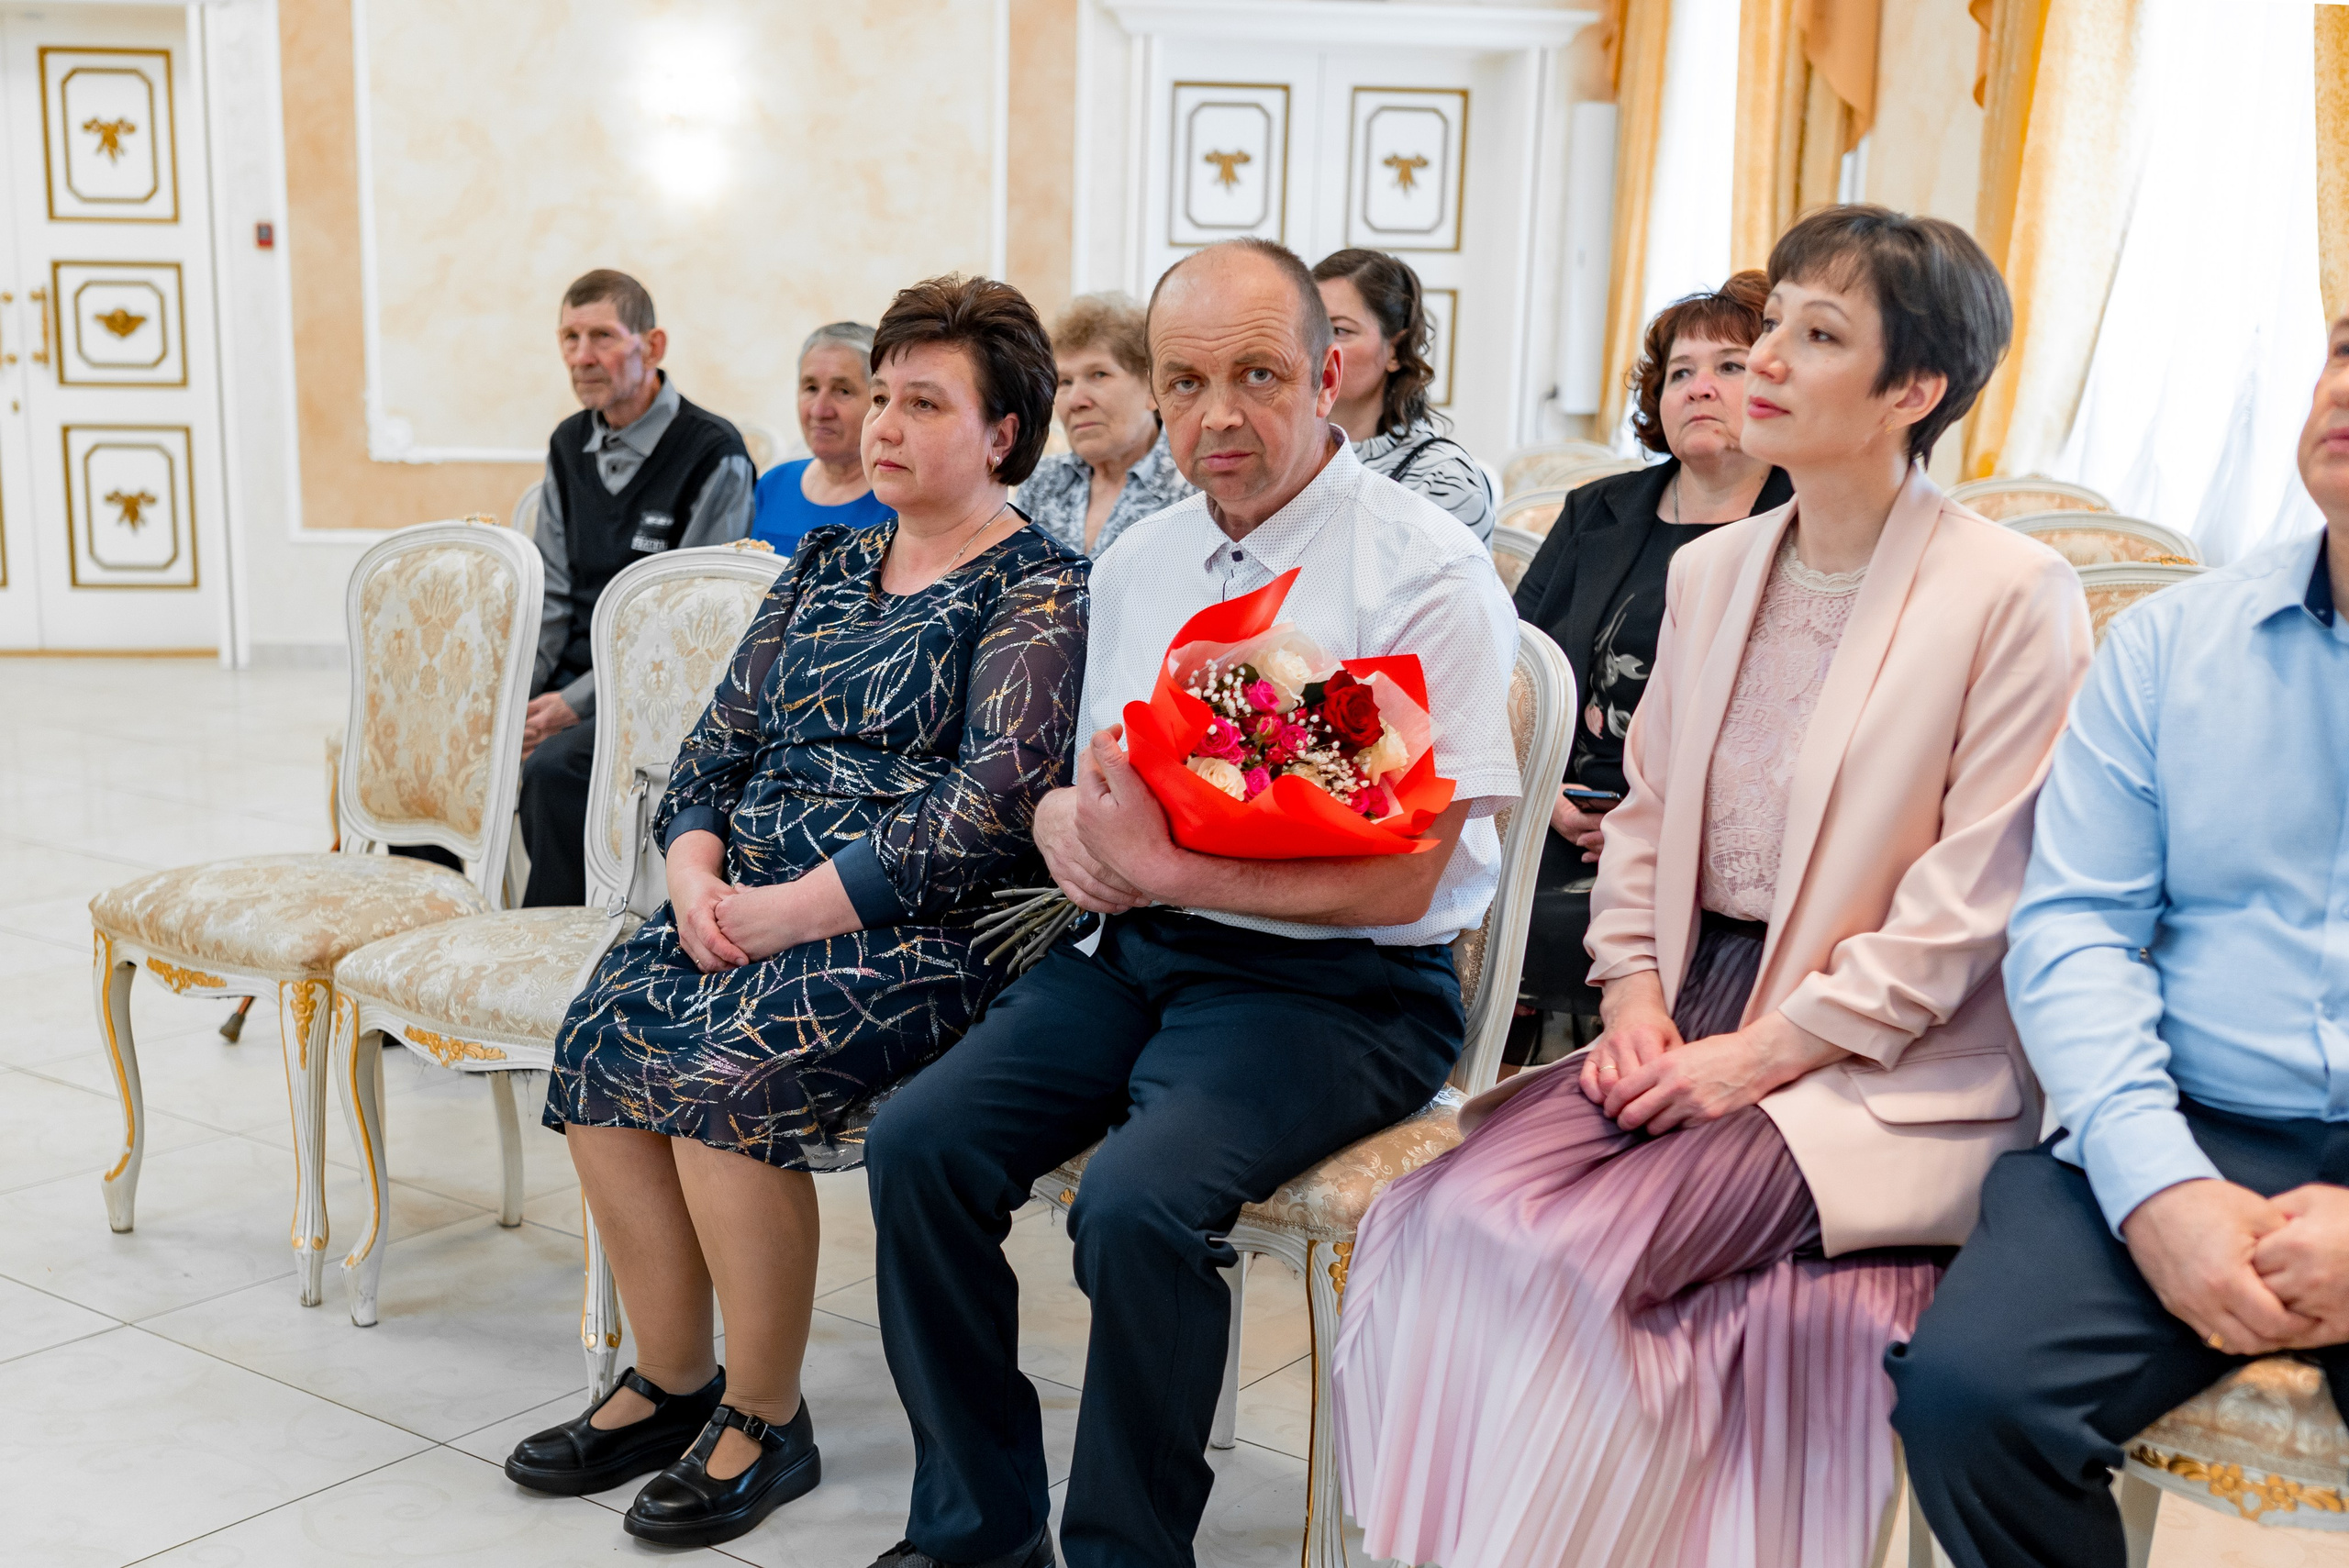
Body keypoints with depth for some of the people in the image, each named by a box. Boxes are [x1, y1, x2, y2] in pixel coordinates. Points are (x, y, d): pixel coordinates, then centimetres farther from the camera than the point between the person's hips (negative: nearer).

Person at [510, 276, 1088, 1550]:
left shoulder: (1040, 590, -4)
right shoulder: (828, 562, 18)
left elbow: (991, 802, -16)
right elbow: (721, 741, 17)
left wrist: (793, 910, -20)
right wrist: (696, 874, -4)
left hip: (928, 930, -7)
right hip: (750, 904, 7)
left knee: (723, 1071, -28)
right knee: (600, 1035, -16)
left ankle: (764, 1420, -8)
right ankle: (671, 1383, -1)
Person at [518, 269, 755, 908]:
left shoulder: (714, 455, -11)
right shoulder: (569, 446, 13)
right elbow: (554, 597, 15)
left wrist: (579, 703, -18)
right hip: (573, 676, 7)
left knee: (554, 767, -31)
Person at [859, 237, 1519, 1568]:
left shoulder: (1428, 573, -10)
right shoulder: (1136, 564, 12)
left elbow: (1399, 879, -16)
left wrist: (1160, 867, -19)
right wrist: (1069, 826, -6)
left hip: (1340, 982, -6)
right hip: (1140, 954, 7)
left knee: (1138, 1200, -29)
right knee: (920, 1144, -11)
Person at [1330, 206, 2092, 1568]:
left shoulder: (2012, 597, -8)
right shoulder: (1709, 571, 12)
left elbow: (1974, 902, -11)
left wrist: (1773, 1046, -15)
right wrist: (1635, 989, 2)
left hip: (1882, 1080, -5)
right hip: (1695, 1018, 6)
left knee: (1566, 1260, -26)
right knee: (1449, 1217, -19)